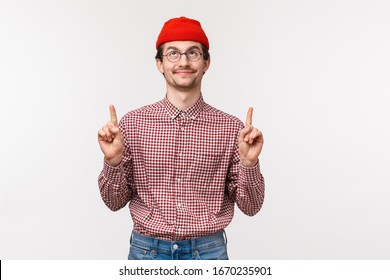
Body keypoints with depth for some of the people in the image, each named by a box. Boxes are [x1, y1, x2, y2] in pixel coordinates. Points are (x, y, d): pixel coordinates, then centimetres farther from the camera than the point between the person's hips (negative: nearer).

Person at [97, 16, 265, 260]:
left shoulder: (231, 128, -6)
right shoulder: (133, 123, -5)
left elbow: (251, 206, -3)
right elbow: (115, 201, 1)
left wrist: (249, 163, -19)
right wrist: (113, 161, -17)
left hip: (209, 252, 0)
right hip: (146, 250, 1)